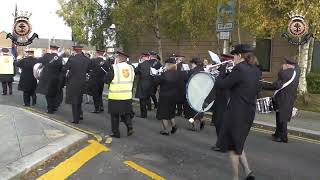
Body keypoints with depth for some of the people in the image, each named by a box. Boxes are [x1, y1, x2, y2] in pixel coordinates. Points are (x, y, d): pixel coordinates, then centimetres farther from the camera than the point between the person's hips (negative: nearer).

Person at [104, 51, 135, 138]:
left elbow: (106, 80, -11)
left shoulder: (114, 67, -14)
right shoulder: (131, 67, 3)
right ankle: (130, 127, 4)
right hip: (127, 96, 5)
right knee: (126, 113, 20)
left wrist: (109, 72, 5)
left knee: (115, 115, 10)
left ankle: (116, 132, 16)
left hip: (115, 96, -4)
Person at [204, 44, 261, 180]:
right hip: (249, 112, 8)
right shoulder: (256, 71, 6)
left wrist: (223, 69, -1)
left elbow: (220, 85, -16)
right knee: (237, 142, 23)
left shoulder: (239, 70, -20)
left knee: (231, 145, 9)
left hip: (236, 112, -8)